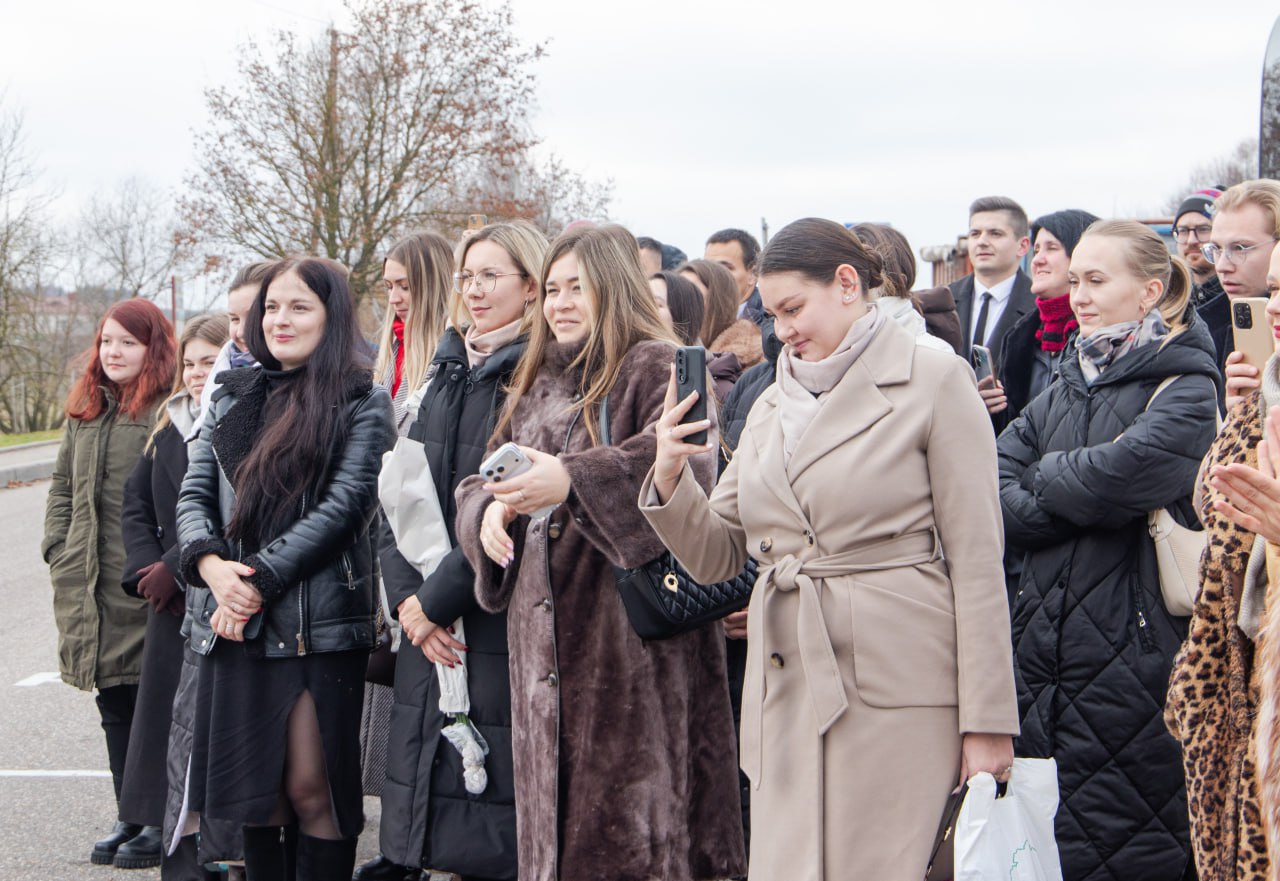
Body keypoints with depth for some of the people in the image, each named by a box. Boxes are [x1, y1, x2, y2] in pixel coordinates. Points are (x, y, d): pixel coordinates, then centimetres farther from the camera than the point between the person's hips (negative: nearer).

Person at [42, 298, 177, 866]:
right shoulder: (86, 412, 16)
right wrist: (59, 551, 11)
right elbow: (62, 487, 22)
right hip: (91, 587, 7)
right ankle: (130, 816, 19)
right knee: (114, 704, 11)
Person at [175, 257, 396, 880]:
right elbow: (194, 494, 11)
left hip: (319, 623, -5)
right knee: (253, 785, 9)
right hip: (234, 620, 5)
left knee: (312, 787, -3)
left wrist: (260, 577, -14)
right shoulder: (233, 396, 16)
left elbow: (344, 506, -10)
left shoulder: (361, 402, 0)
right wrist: (212, 565, -9)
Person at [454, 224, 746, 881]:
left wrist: (574, 480, -31)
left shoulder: (657, 368, -3)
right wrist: (488, 509, -2)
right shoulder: (536, 387, 22)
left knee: (634, 822, -8)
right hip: (545, 638, 7)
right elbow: (478, 483, 22)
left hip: (634, 632, -7)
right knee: (555, 816, 9)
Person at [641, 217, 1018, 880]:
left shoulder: (934, 382, -1)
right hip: (785, 680, 6)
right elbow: (716, 557, 16)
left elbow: (976, 558, -5)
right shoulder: (772, 405, 16)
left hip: (895, 680, -5)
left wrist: (987, 720, -10)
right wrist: (670, 475, -4)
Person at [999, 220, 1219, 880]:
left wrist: (1046, 478, -4)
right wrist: (1082, 497, -12)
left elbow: (1128, 472, -23)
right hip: (1043, 642, 6)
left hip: (1133, 649, -6)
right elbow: (992, 495, 4)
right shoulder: (1065, 390, 14)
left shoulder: (1187, 390, -5)